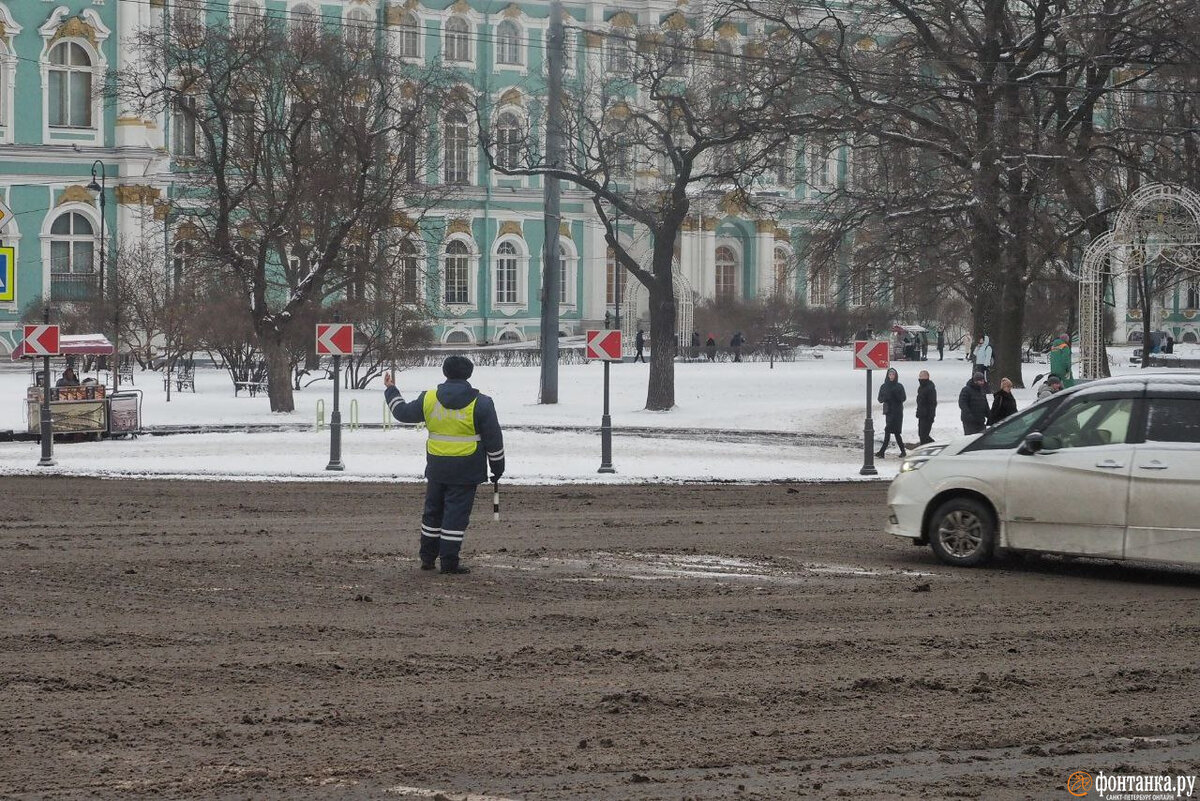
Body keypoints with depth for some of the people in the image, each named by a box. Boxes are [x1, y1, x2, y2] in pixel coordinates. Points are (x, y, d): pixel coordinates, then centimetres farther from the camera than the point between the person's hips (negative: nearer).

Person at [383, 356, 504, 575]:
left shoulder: (428, 399, -1)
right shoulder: (480, 403, -9)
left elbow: (403, 412, 14)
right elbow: (494, 439, -5)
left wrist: (390, 391, 30)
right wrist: (497, 467, 6)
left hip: (437, 467, 3)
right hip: (466, 470, -3)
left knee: (433, 510, 17)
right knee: (457, 513, 0)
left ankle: (427, 557, 24)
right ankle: (449, 562, -1)